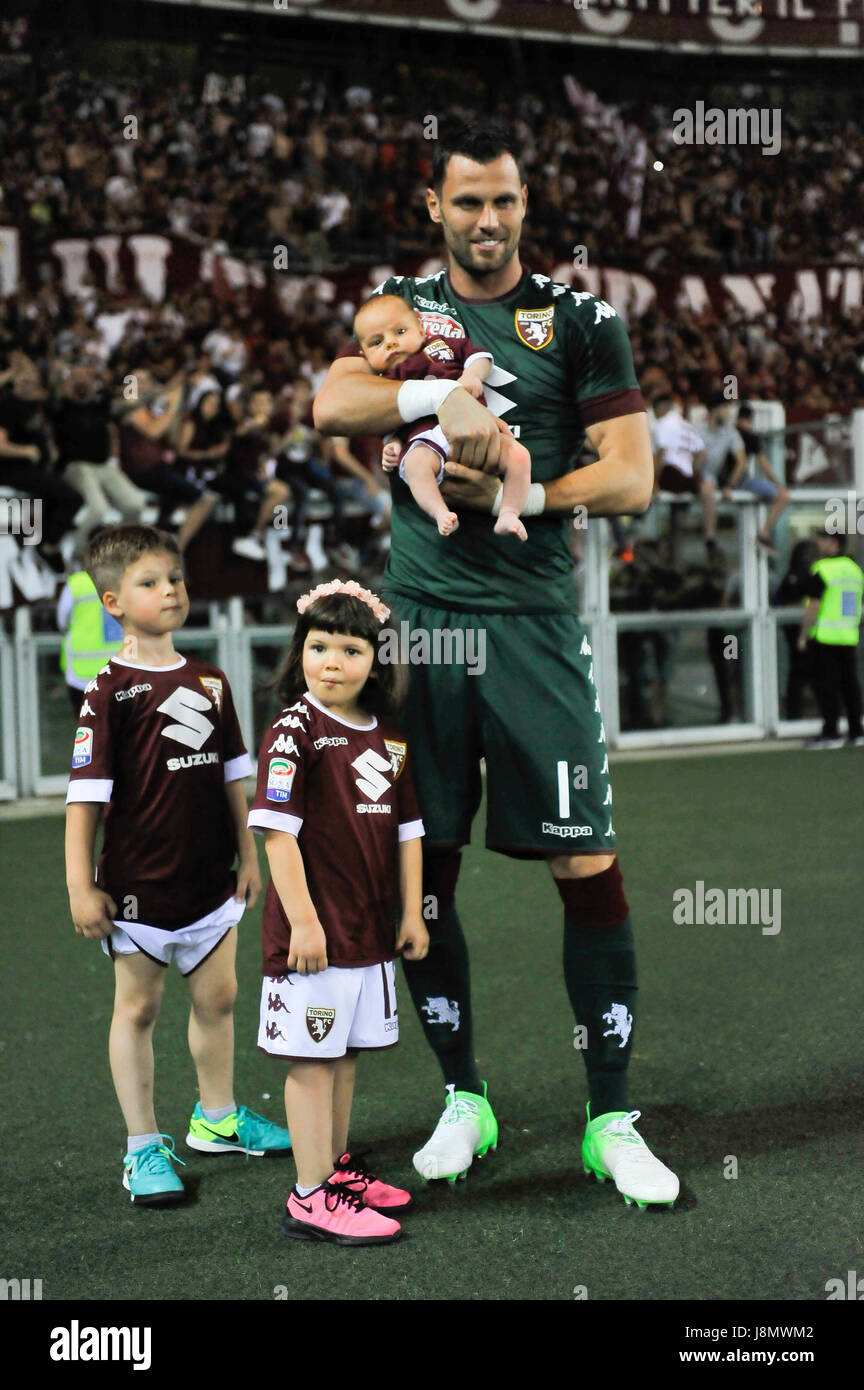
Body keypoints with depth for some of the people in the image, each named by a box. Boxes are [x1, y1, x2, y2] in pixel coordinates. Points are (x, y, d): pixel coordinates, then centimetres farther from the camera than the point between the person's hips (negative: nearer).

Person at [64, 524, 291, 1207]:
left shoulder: (209, 681, 6)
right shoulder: (110, 690, -11)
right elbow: (86, 792, -12)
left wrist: (248, 855, 12)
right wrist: (80, 886, -15)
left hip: (210, 876, 5)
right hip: (138, 882, -5)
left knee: (217, 997, 16)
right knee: (138, 1008, 6)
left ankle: (218, 1118, 35)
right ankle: (145, 1147, 15)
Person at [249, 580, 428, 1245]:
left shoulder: (390, 741, 8)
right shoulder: (293, 734, -11)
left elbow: (407, 831, 13)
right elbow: (279, 831, -16)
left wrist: (412, 913, 10)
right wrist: (302, 919, -20)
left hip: (372, 931, 7)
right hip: (313, 929, -7)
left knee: (346, 1054, 17)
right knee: (313, 1059, -2)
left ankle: (337, 1168, 31)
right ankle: (312, 1197, 4)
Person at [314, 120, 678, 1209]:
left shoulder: (581, 320, 6)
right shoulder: (401, 304, 12)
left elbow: (630, 478, -1)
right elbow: (331, 405, -6)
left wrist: (512, 495, -13)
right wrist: (444, 398, -20)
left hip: (532, 621, -2)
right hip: (418, 616, 2)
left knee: (586, 866, -5)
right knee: (421, 866, 6)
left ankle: (612, 1120, 6)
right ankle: (462, 1100, 22)